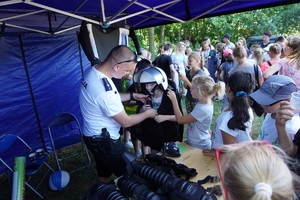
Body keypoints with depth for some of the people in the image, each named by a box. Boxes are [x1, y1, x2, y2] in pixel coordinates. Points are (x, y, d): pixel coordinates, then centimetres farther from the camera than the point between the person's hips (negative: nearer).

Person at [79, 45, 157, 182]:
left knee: (104, 175, 28)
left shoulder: (92, 71, -5)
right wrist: (147, 113, -5)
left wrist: (132, 95, 8)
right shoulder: (104, 90, -34)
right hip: (104, 142, -9)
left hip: (94, 136, 9)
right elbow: (126, 122, -21)